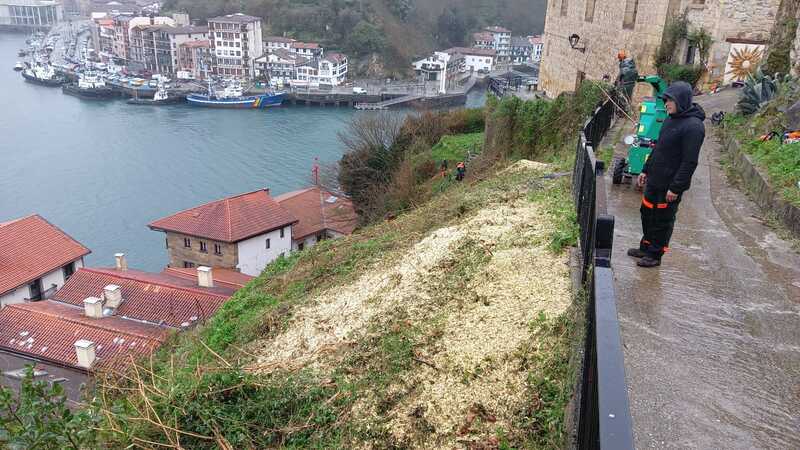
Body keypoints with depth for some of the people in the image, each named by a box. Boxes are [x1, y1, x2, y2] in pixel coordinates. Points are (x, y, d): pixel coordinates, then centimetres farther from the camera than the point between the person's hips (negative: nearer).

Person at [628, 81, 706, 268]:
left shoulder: (693, 126, -19)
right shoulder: (671, 119, 9)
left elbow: (689, 162, -21)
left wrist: (676, 188, -21)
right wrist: (646, 170, 19)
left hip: (670, 185, -9)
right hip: (655, 180, 9)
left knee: (662, 220, 4)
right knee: (647, 213, 18)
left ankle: (655, 255, 18)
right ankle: (645, 247, 34)